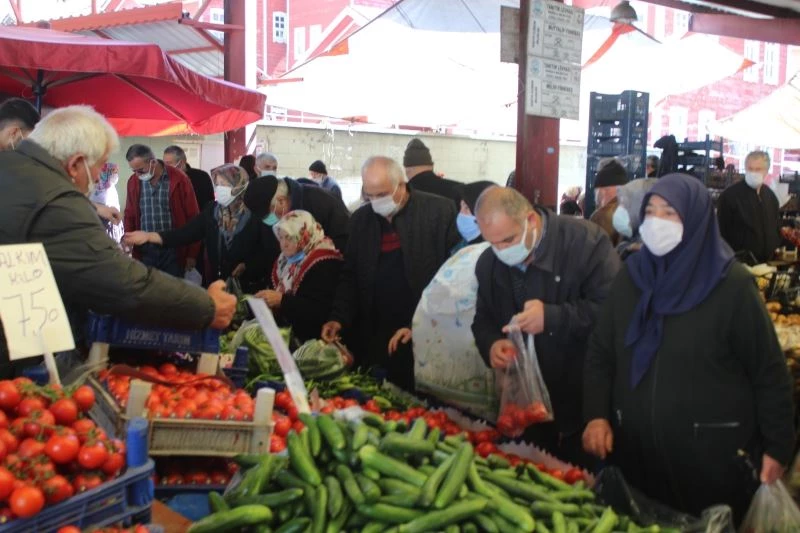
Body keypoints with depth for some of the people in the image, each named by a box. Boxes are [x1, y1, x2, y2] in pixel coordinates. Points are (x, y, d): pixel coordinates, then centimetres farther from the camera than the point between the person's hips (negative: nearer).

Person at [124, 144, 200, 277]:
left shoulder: (179, 180, -6)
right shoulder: (133, 182, 5)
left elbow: (192, 218, -3)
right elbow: (129, 216, 16)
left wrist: (192, 253, -3)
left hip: (173, 250, -3)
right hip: (145, 251, 3)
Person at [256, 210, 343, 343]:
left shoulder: (324, 265, -11)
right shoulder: (286, 260, 15)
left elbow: (321, 309, -21)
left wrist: (282, 300, -25)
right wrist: (265, 300, -3)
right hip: (284, 333, 8)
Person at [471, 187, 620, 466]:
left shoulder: (587, 241, -18)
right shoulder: (488, 263, 2)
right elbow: (483, 319, 12)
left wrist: (552, 317, -30)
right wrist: (491, 344, -10)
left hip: (584, 403, -5)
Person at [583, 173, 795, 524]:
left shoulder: (731, 285, -10)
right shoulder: (631, 275, 2)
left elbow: (769, 372, -5)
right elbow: (600, 352, 7)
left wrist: (777, 447, -3)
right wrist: (596, 415, -5)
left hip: (712, 456, -4)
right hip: (634, 450, 4)